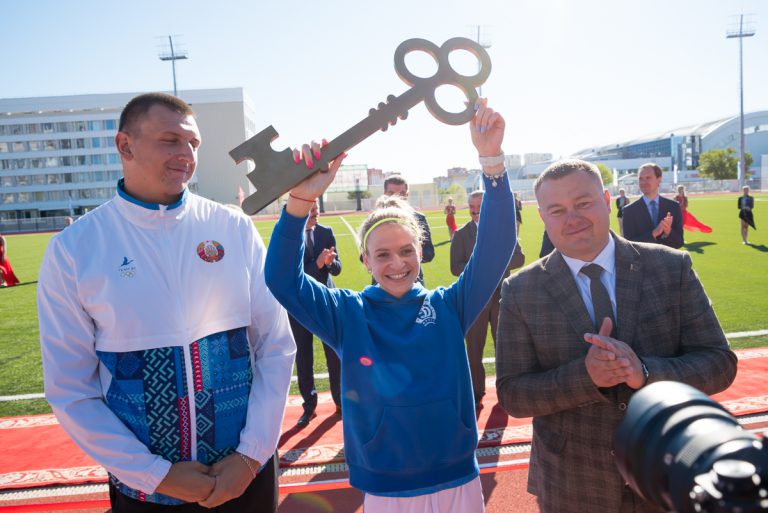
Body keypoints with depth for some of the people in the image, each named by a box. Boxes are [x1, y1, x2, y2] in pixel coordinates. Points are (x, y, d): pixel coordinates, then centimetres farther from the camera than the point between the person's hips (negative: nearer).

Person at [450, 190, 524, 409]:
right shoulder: (461, 234, -3)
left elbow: (519, 258, -3)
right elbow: (455, 267, -11)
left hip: (502, 296, 2)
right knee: (474, 347, 7)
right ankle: (476, 393, 20)